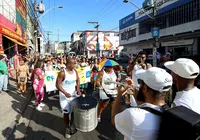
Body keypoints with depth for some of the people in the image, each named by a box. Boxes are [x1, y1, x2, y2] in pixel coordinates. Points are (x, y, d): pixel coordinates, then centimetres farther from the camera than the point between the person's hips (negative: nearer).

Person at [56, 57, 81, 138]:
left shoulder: (75, 71, -4)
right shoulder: (62, 73, -20)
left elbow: (78, 80, 9)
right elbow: (57, 84, -16)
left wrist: (78, 89, -7)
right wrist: (65, 93, -25)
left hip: (73, 95, 5)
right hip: (64, 96, -4)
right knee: (66, 113, 6)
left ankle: (71, 125, 38)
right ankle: (67, 128, 28)